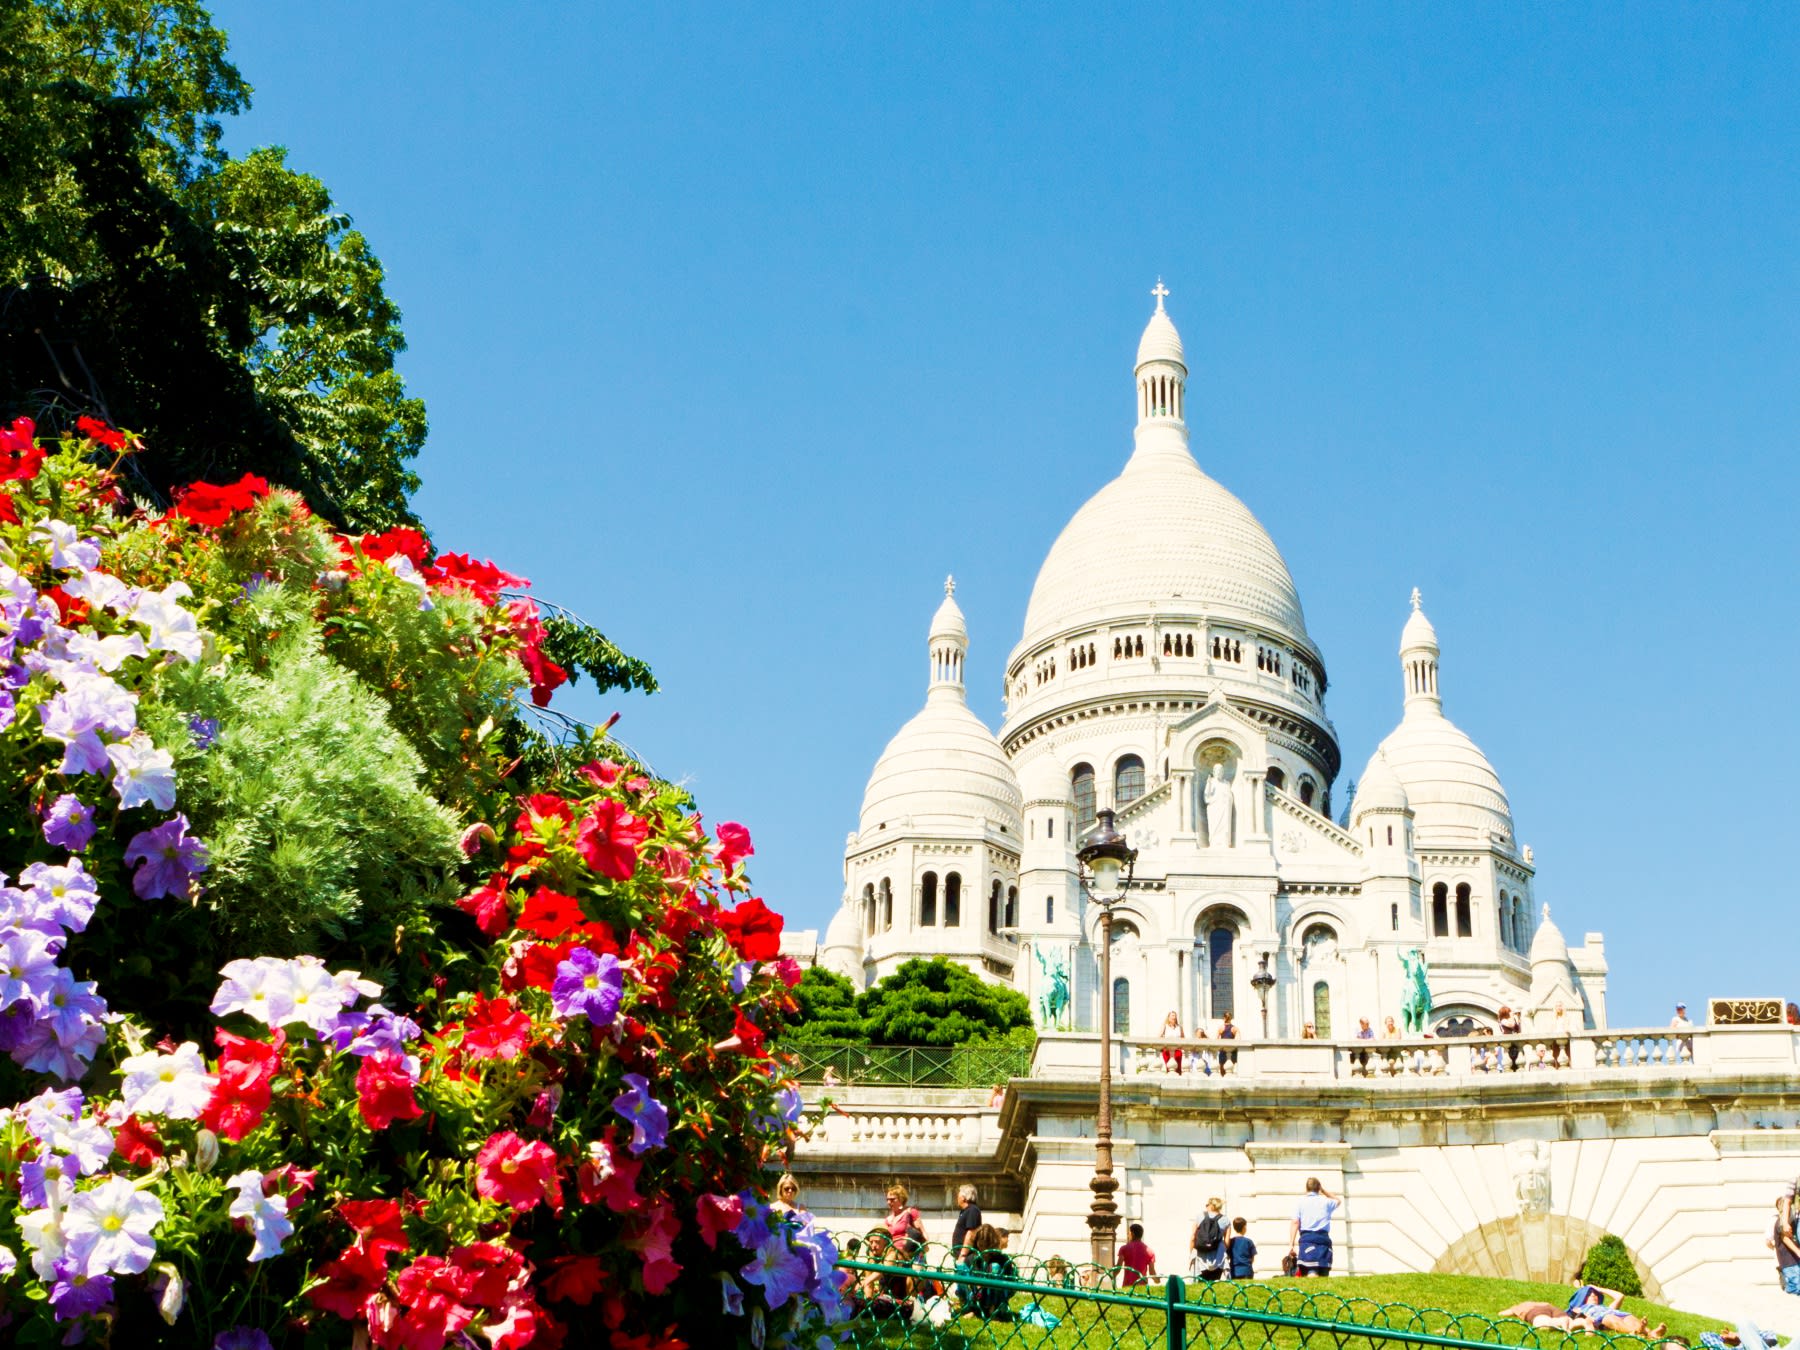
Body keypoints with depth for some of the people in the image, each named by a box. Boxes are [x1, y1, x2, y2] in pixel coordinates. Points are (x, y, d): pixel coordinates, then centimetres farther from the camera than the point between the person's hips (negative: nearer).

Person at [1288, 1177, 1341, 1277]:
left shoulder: (1300, 1202, 10)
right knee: (1323, 1276, 4)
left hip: (1307, 1238, -2)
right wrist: (1323, 1190, 37)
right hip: (1323, 1238, 2)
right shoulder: (1326, 1201, 16)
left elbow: (1296, 1223, 0)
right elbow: (1339, 1201, 40)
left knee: (1311, 1273, -19)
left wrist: (1291, 1244, -2)